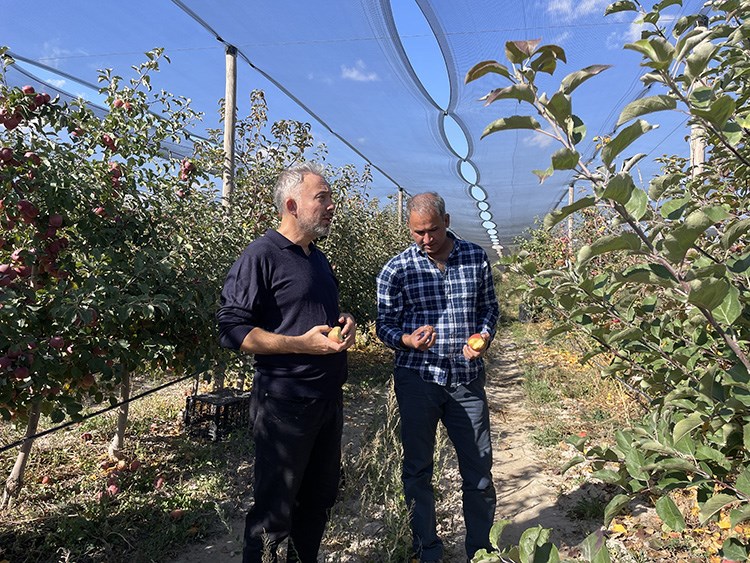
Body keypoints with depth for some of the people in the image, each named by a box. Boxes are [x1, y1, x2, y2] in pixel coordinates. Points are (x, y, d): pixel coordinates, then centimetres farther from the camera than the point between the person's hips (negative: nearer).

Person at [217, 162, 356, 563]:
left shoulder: (318, 259, 13)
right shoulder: (261, 256, -14)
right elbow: (232, 329, -20)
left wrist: (345, 321, 3)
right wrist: (302, 343, -25)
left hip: (329, 397, 8)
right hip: (285, 404, -8)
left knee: (320, 498, 22)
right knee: (275, 510, 5)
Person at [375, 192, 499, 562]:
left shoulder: (476, 258, 1)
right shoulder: (396, 270, -5)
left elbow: (489, 307, 11)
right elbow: (385, 325, -1)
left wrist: (484, 336, -8)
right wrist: (407, 340, -22)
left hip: (467, 380, 2)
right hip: (417, 380, -1)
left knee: (479, 467, 10)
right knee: (418, 467, 11)